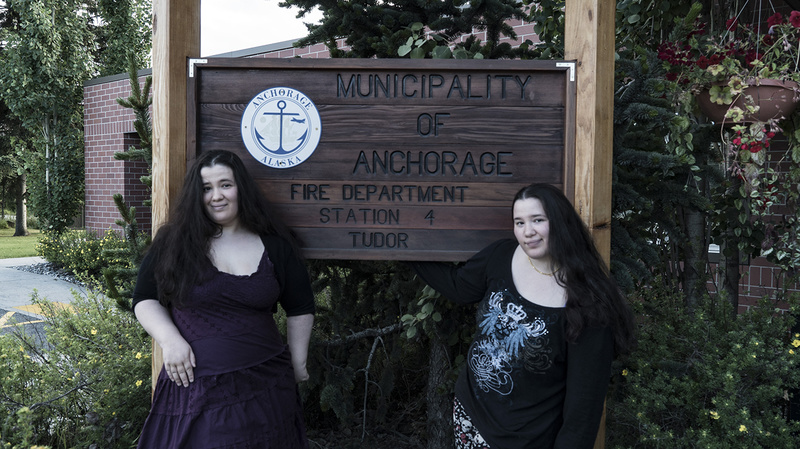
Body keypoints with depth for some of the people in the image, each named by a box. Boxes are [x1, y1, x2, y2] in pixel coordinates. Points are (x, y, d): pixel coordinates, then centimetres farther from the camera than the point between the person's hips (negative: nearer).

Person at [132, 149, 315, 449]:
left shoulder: (275, 246, 4)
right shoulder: (172, 244, 2)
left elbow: (300, 309, 11)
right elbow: (145, 299, 5)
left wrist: (298, 363, 9)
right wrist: (169, 340, -11)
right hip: (192, 386, -1)